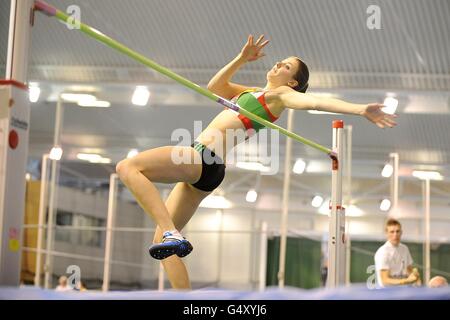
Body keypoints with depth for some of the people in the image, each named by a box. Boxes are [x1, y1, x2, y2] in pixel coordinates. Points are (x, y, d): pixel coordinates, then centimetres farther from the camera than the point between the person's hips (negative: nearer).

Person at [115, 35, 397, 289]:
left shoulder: (280, 94, -1)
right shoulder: (252, 92, 25)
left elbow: (315, 101, -16)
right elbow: (214, 86, 29)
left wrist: (361, 110, -31)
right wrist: (242, 58, 21)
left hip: (205, 161, -9)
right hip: (200, 165, 9)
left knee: (128, 167, -23)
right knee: (163, 243, 8)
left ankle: (173, 235, -29)